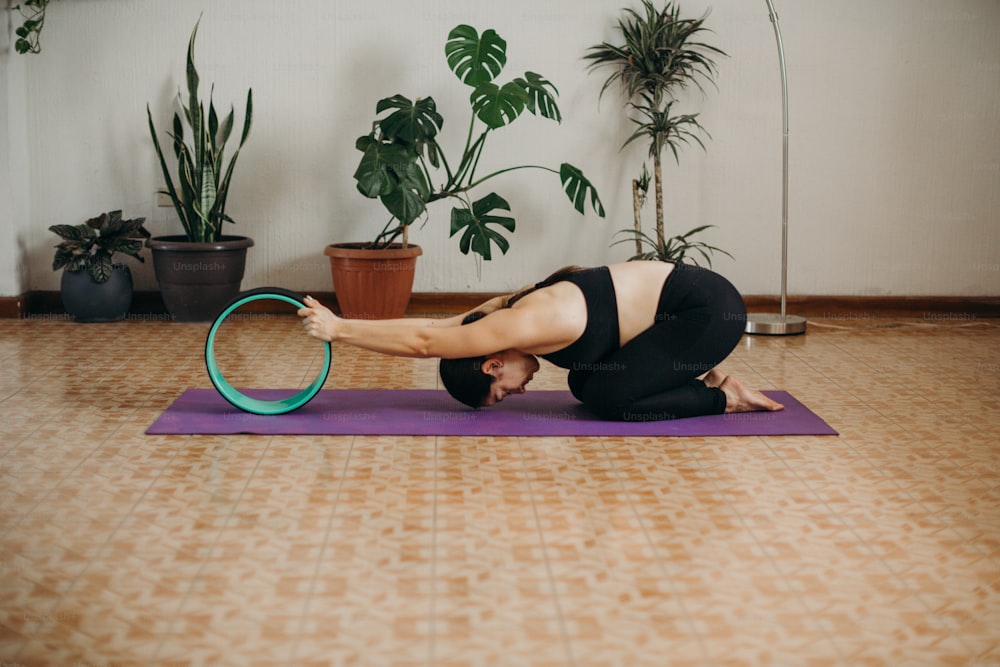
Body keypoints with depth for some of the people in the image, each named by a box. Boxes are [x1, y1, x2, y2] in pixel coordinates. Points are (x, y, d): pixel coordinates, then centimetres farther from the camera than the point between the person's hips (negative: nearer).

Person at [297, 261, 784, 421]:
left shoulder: (523, 326, -21)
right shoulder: (511, 308, 4)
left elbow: (423, 342, -19)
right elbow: (438, 326, 9)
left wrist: (338, 329, -14)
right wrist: (338, 325, 7)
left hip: (711, 309, -9)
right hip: (684, 294, 9)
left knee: (608, 399, -11)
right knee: (586, 385, 9)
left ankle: (724, 398, 0)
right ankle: (703, 375, 14)